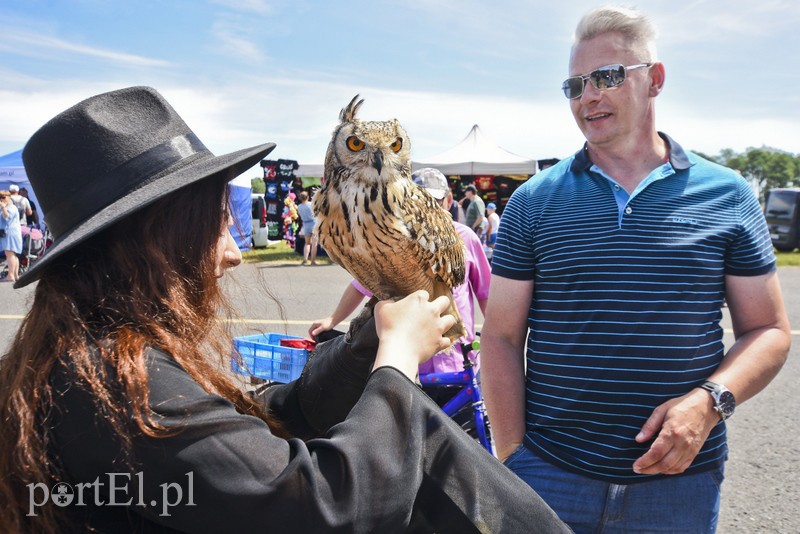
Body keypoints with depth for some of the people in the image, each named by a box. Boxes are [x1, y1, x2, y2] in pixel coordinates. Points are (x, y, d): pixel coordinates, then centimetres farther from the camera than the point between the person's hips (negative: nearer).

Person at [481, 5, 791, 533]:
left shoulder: (728, 197, 0)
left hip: (680, 477, 1)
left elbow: (769, 329, 2)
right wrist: (512, 457, -8)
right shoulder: (534, 202, -1)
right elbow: (502, 336, -2)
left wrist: (710, 400, -15)